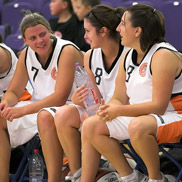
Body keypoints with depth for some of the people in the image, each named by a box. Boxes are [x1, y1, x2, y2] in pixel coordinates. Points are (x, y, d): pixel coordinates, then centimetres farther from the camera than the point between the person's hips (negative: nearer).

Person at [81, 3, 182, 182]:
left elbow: (159, 105, -23)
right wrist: (108, 108, -16)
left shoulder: (163, 55, -18)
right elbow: (119, 99, 9)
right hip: (140, 116, 9)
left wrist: (119, 110, -23)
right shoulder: (128, 57, 9)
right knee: (91, 126, 0)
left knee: (138, 126, -39)